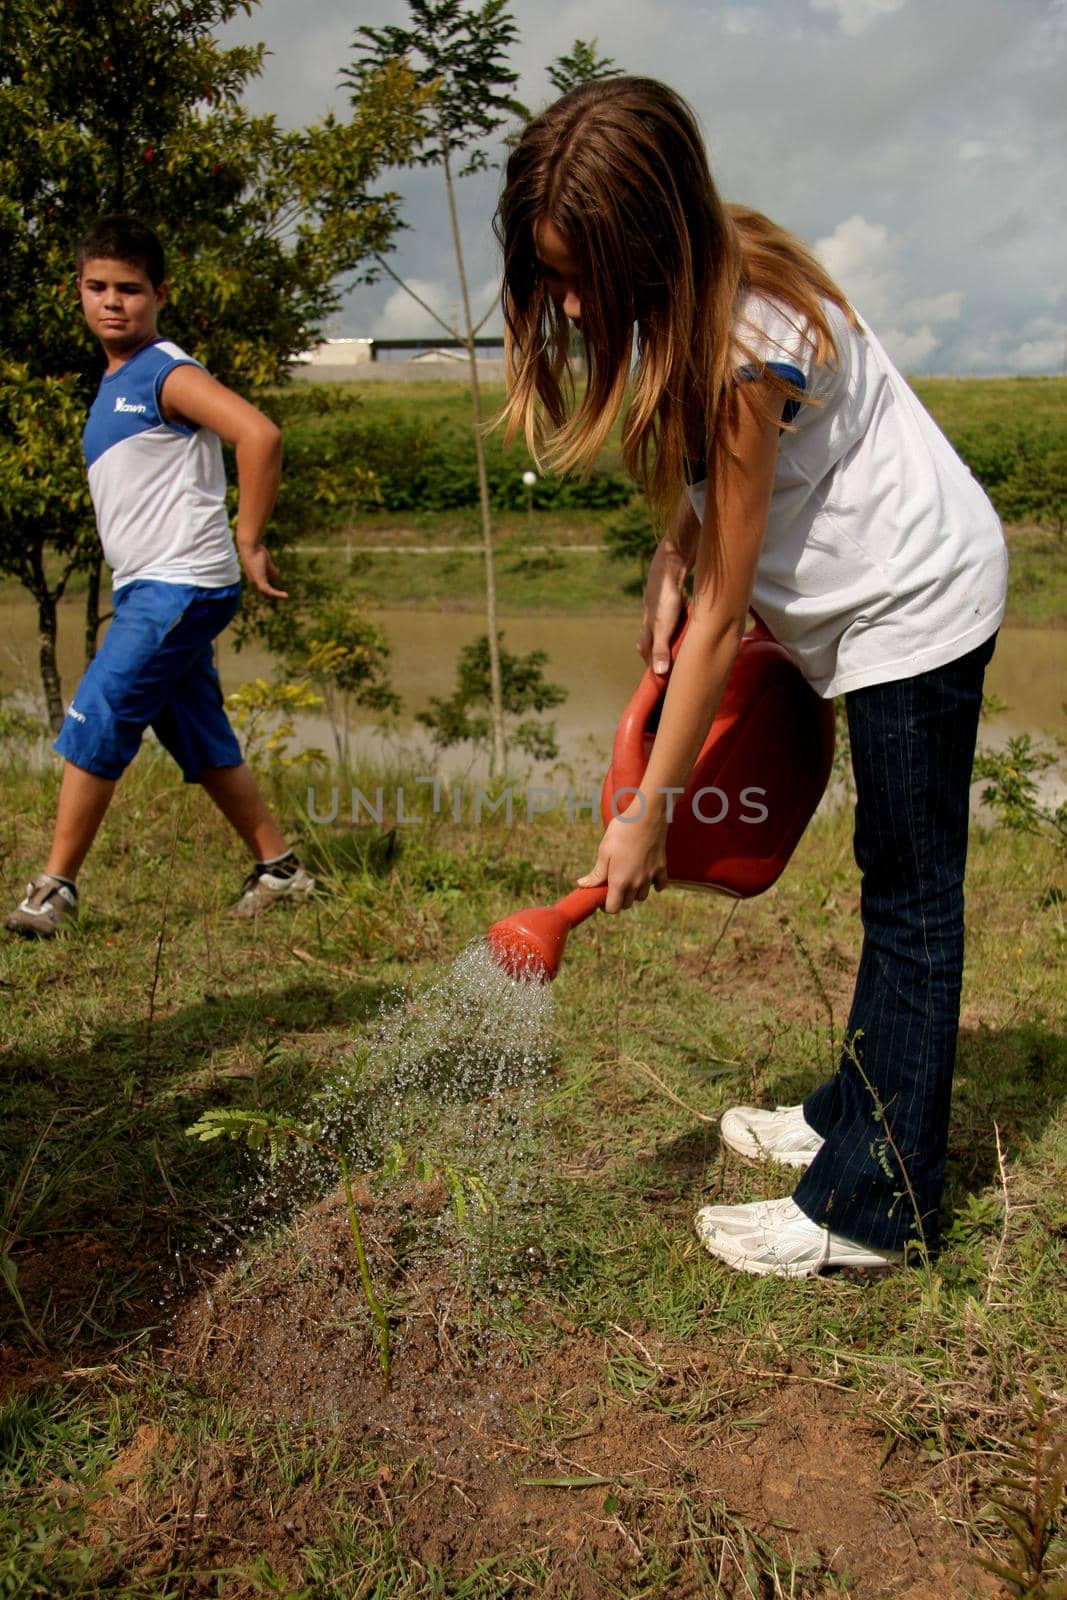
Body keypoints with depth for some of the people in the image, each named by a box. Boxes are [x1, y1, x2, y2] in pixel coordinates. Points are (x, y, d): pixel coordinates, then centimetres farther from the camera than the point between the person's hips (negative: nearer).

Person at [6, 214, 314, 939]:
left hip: (180, 585, -10)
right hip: (149, 588, 10)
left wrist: (248, 544, -20)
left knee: (95, 722, -11)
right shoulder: (114, 383, 17)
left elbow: (260, 435, -23)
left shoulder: (168, 374, -10)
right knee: (201, 741, 12)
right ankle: (280, 868, 22)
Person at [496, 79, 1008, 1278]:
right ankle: (859, 1120, 33)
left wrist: (645, 817, -20)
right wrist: (669, 561, -5)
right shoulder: (686, 294, -6)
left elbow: (721, 620, -26)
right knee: (894, 885, 17)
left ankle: (872, 1209, 9)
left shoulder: (748, 347, -31)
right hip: (874, 595, 9)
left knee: (908, 898, -2)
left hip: (918, 602, -9)